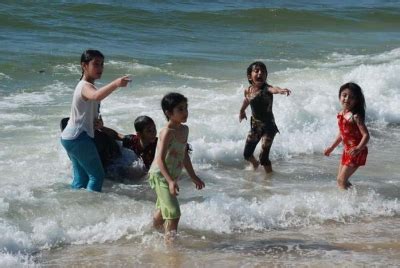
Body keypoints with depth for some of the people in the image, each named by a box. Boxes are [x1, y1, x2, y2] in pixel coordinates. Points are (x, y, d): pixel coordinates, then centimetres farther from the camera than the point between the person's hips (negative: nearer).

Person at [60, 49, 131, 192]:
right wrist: (115, 84, -58)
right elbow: (96, 96, -43)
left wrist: (94, 122, 1)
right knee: (97, 175, -7)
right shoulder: (86, 87, -17)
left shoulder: (83, 85, 14)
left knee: (81, 177, 15)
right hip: (79, 137, -10)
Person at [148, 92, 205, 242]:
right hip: (160, 176, -9)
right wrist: (170, 181, -35)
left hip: (171, 176, 9)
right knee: (173, 213, -16)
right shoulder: (167, 133, -22)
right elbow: (160, 160, -26)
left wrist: (193, 176, 20)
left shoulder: (184, 129, 5)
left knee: (163, 211, 23)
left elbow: (184, 155, 17)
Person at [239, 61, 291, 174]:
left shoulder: (266, 89, -21)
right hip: (255, 125, 6)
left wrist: (279, 90, -69)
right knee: (247, 154, 17)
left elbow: (273, 89, -46)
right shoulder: (248, 91, -3)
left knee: (264, 156, -13)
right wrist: (242, 111, 38)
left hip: (268, 126, -6)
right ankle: (255, 165, 50)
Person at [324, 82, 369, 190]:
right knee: (340, 179, 16)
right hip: (347, 150, 9)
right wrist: (332, 147, 25)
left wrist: (358, 148, -40)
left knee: (342, 180, -9)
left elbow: (366, 135, -24)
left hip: (356, 152, -9)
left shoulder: (355, 116, -19)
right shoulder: (341, 114, 5)